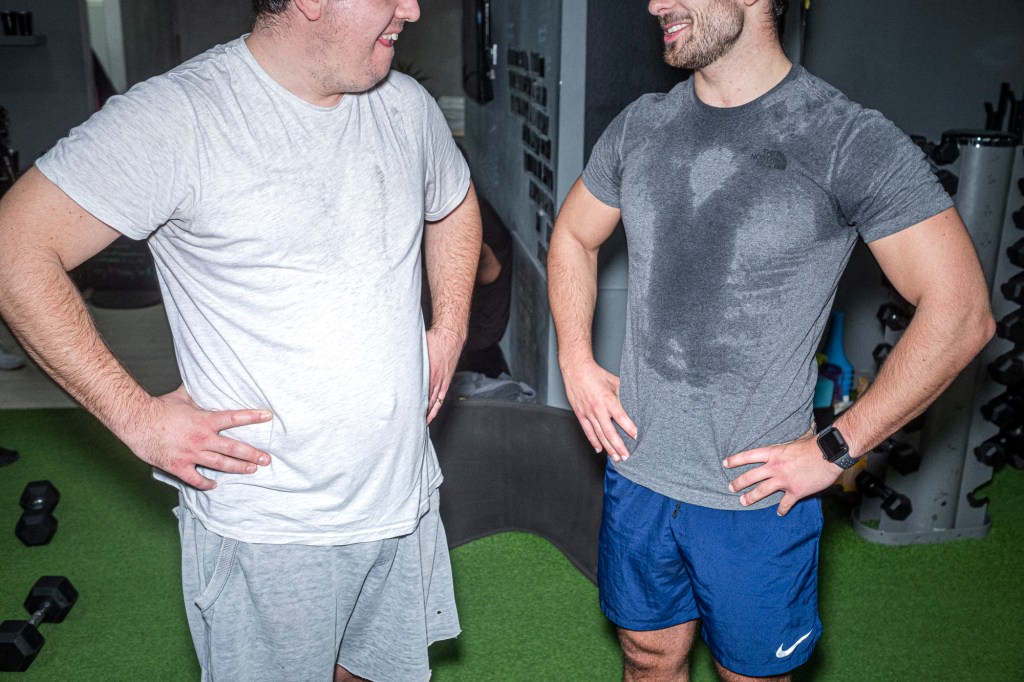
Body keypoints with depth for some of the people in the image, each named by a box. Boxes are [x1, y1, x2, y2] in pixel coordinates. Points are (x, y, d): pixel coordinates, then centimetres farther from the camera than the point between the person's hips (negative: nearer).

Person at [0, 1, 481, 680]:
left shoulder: (407, 106, 3)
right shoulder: (177, 117, -17)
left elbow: (454, 204, 23)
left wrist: (449, 331, 11)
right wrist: (137, 416, -17)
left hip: (404, 498, 6)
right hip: (268, 529, -5)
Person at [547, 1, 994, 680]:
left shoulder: (850, 140, -15)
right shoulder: (641, 125, 1)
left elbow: (961, 312, -15)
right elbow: (573, 237, 17)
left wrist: (836, 448, -14)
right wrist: (577, 362, 5)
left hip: (758, 495, -4)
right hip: (638, 474, 4)